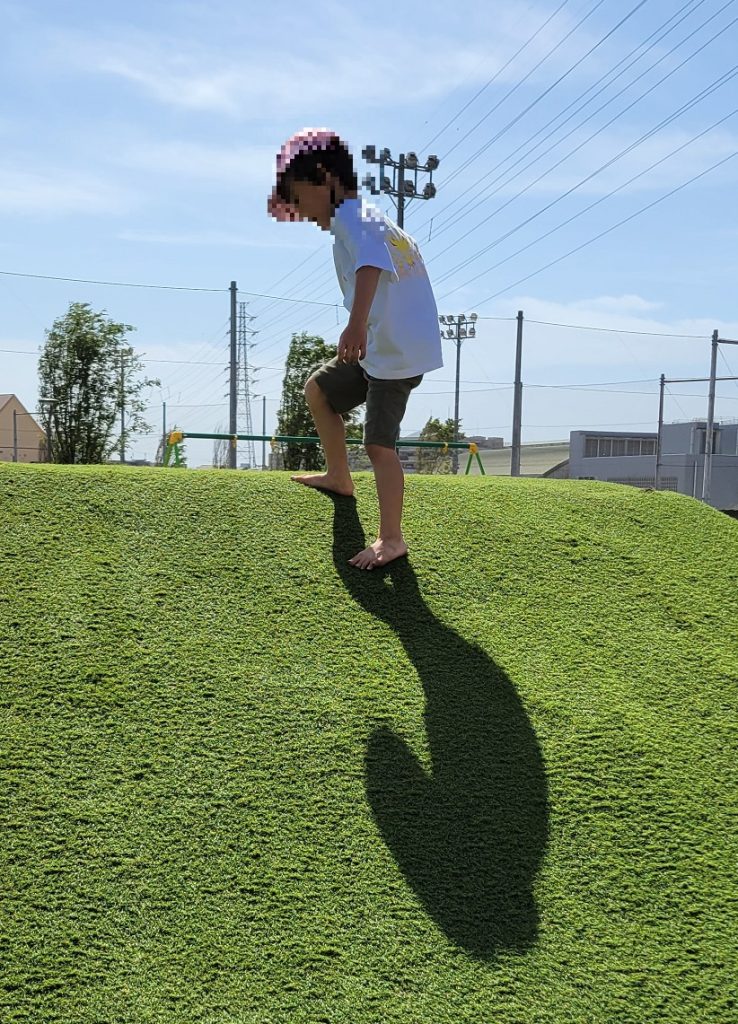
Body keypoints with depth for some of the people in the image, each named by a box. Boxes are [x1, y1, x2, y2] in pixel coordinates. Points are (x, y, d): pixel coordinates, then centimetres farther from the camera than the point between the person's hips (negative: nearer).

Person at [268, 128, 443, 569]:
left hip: (396, 352, -11)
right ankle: (339, 477, 33)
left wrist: (357, 324, -48)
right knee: (318, 388, 22)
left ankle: (392, 539, -6)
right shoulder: (366, 216, 18)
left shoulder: (350, 218, -13)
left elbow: (371, 264, -33)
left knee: (380, 444, -11)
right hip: (380, 346, 11)